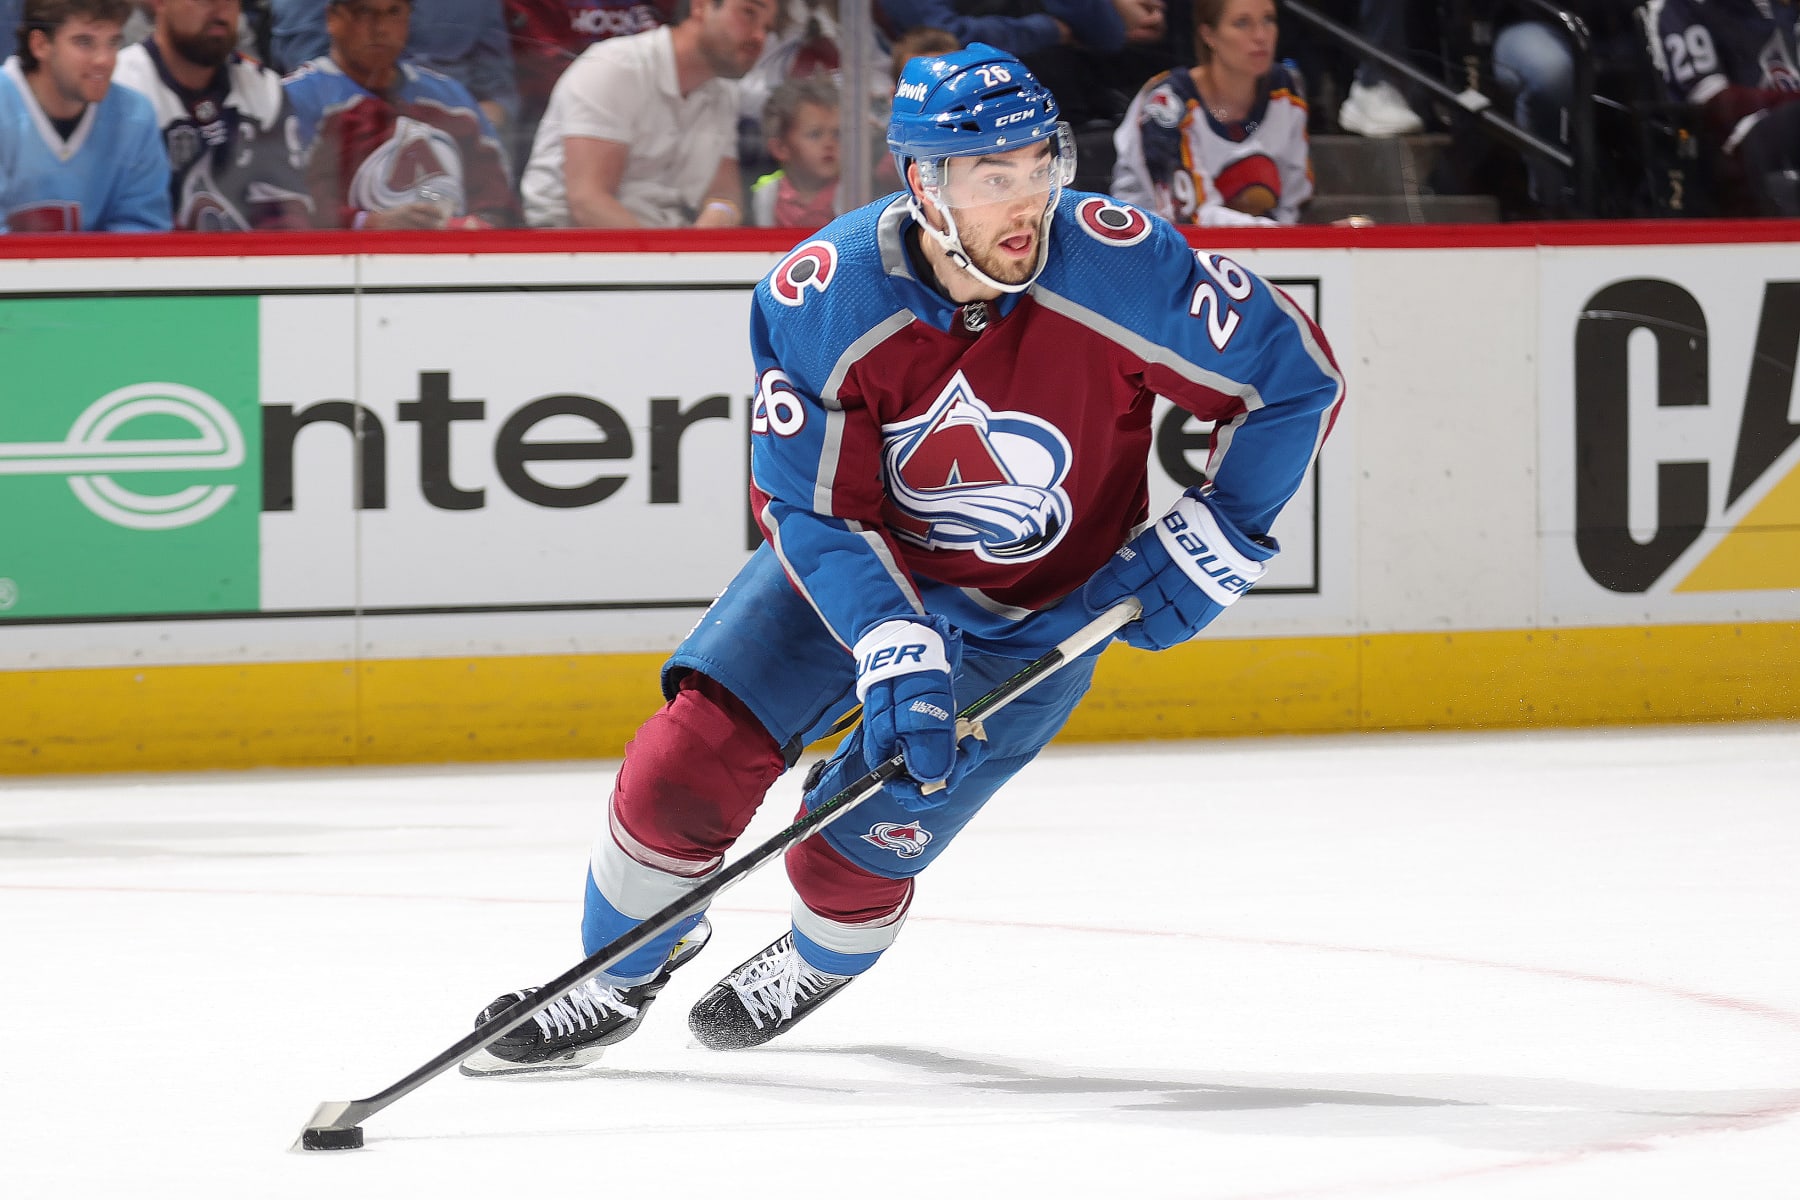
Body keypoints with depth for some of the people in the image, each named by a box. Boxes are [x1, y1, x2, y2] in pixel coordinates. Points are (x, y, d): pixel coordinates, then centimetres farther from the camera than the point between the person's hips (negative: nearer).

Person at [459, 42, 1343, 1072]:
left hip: (1041, 616, -1)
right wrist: (894, 649, -34)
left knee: (854, 849, -6)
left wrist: (1215, 543, -18)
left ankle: (823, 963, 32)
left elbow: (1299, 377, -16)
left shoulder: (1121, 268, -29)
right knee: (695, 752, -13)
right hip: (860, 555, 1)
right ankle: (622, 976, 15)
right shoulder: (820, 301, -26)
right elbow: (810, 508, -21)